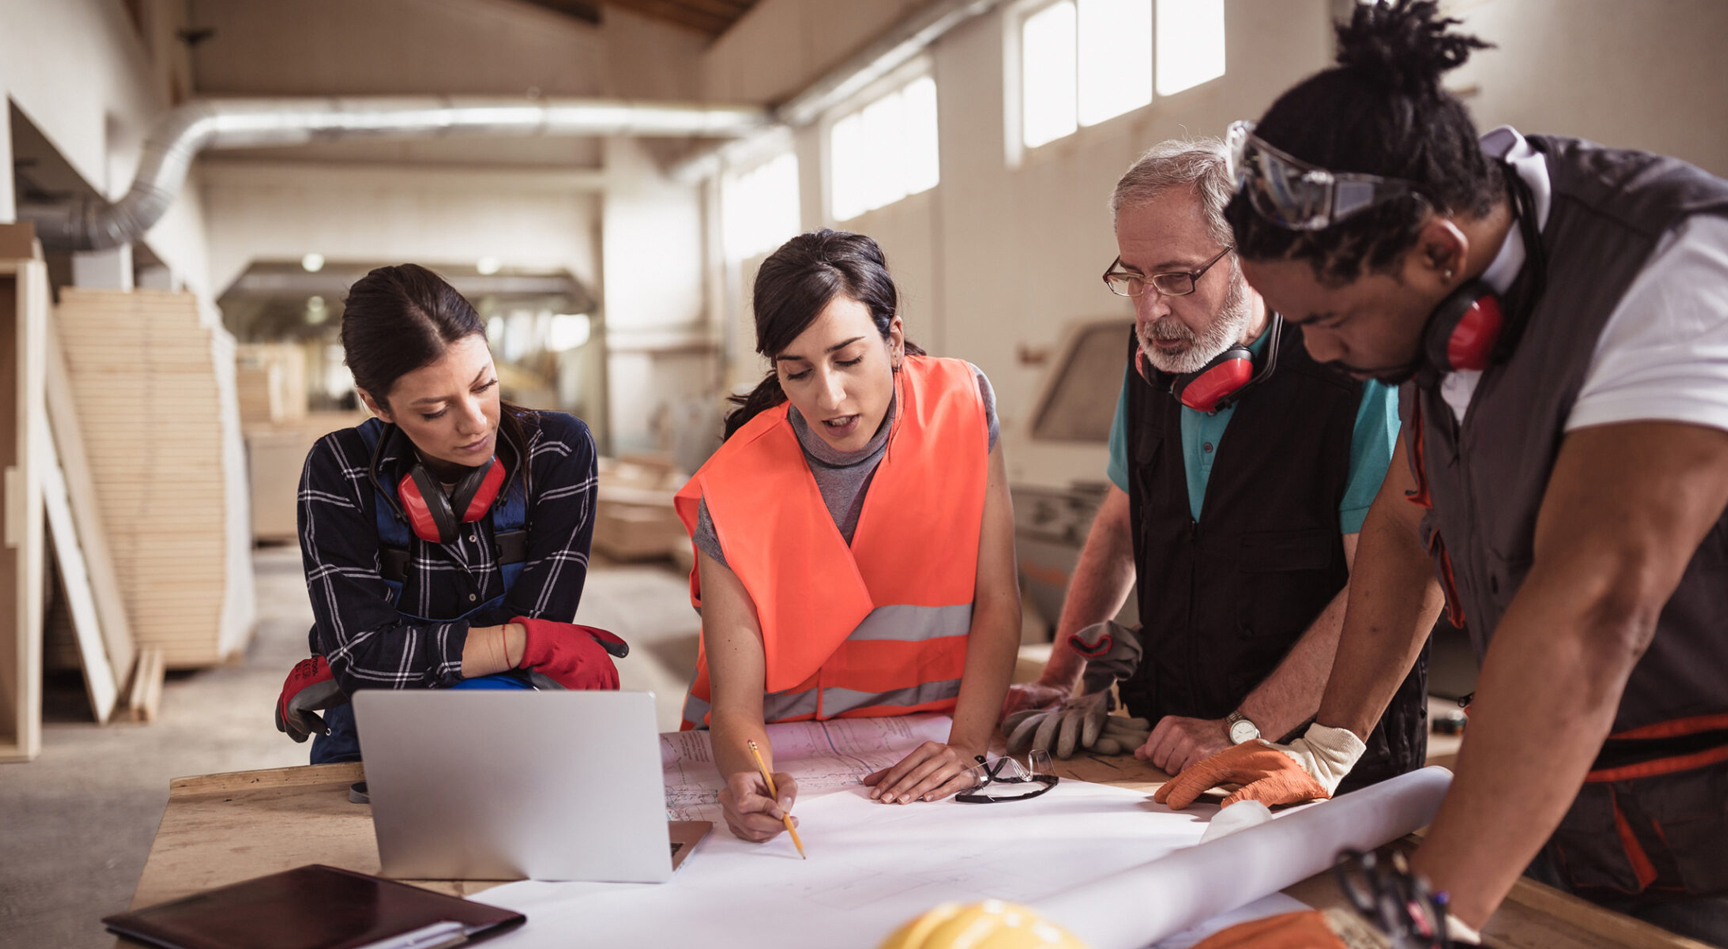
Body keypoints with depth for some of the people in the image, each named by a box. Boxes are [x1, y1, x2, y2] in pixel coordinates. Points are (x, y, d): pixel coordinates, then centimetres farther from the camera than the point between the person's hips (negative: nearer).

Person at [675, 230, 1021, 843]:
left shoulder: (959, 405, -11)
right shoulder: (735, 492, -17)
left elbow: (997, 602, -7)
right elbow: (734, 704, -16)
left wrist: (966, 745, -20)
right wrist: (748, 778, -37)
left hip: (924, 739, 0)